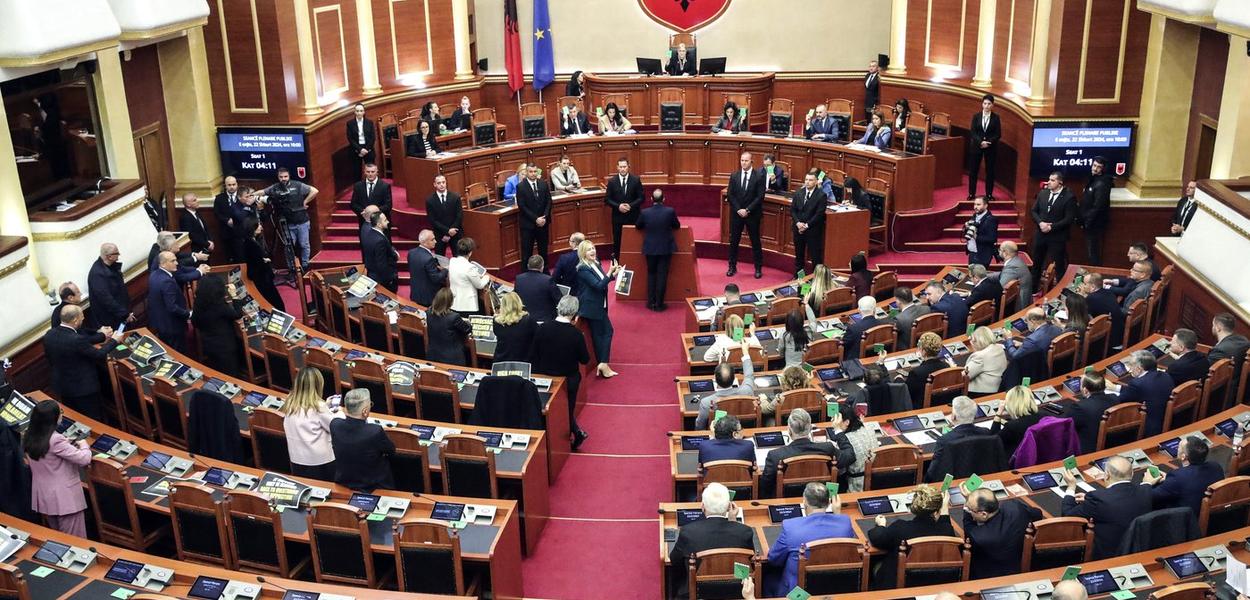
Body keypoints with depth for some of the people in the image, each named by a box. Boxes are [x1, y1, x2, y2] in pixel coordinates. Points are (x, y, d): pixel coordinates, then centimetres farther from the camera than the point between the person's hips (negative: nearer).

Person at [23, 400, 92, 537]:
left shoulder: (29, 437, -1)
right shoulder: (55, 440, -25)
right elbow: (84, 459, -21)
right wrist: (84, 445, -2)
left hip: (43, 497, 8)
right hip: (64, 498, -8)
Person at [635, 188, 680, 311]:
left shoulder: (645, 212, -11)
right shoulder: (670, 211, -13)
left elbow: (638, 226, 6)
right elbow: (677, 225, 3)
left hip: (650, 249, 1)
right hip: (666, 249, -1)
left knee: (651, 274, 16)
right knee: (662, 276, 5)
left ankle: (651, 302, 17)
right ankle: (659, 304, 7)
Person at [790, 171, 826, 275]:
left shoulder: (821, 195, -8)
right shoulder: (798, 193, 7)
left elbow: (819, 214, -13)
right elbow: (792, 210, 5)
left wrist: (807, 225, -15)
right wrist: (798, 223, -10)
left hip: (813, 230, -5)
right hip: (798, 228, 5)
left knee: (815, 255, 0)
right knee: (799, 254, 13)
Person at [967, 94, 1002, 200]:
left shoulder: (996, 117, 0)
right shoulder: (976, 116, 2)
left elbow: (998, 134, -3)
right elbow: (973, 132, -3)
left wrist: (988, 142, -16)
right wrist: (981, 142, -18)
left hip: (991, 147, -1)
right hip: (977, 146, 1)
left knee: (990, 171, 4)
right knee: (973, 170, 2)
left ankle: (989, 194, 11)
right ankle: (971, 194, 9)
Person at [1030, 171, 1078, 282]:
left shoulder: (1069, 197, -12)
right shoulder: (1042, 193, 5)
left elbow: (1069, 219, -16)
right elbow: (1033, 211, 8)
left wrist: (1051, 227, -19)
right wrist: (1040, 223, -10)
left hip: (1057, 237, -5)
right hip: (1040, 234, 5)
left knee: (1059, 265, 2)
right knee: (1037, 263, 16)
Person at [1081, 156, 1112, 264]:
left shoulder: (1101, 184, -20)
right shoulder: (1093, 180, 11)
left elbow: (1097, 207, -24)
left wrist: (1086, 222, -17)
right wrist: (1083, 220, 12)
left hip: (1095, 224, -10)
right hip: (1090, 223, 10)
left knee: (1093, 252, -4)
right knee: (1091, 251, 17)